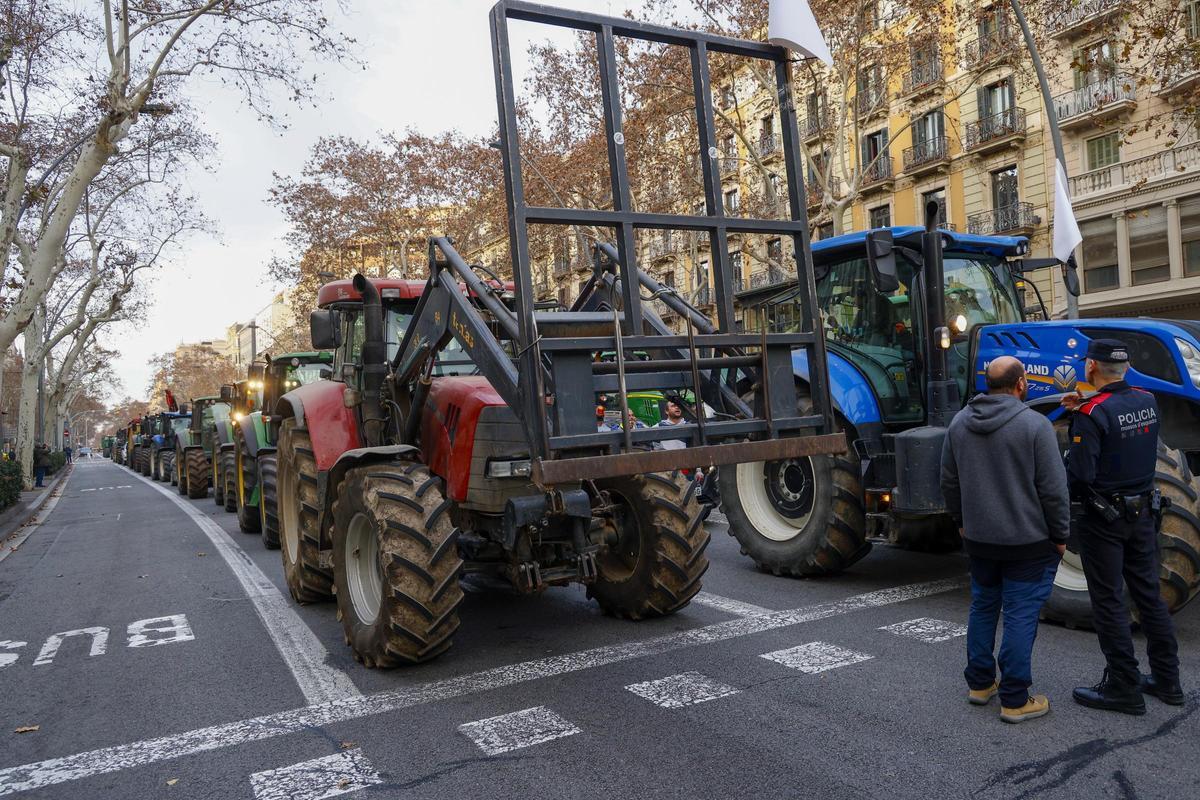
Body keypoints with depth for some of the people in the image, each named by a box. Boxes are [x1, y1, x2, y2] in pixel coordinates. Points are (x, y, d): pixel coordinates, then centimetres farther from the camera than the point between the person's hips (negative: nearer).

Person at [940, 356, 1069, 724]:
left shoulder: (960, 423, 1)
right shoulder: (1034, 425, -16)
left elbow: (949, 481, 9)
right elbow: (1053, 489, -14)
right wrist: (1060, 535, -2)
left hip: (978, 538, 5)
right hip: (1028, 541, -5)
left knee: (983, 607, 18)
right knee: (1020, 616, 2)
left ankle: (979, 683, 28)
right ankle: (1015, 700, 9)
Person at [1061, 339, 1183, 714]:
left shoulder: (1092, 413, -21)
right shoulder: (1147, 401, 1)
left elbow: (1080, 474, -24)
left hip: (1103, 518, -7)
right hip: (1143, 513, 7)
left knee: (1108, 602, 3)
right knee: (1148, 594, 17)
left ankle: (1123, 688, 11)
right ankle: (1166, 679, 28)